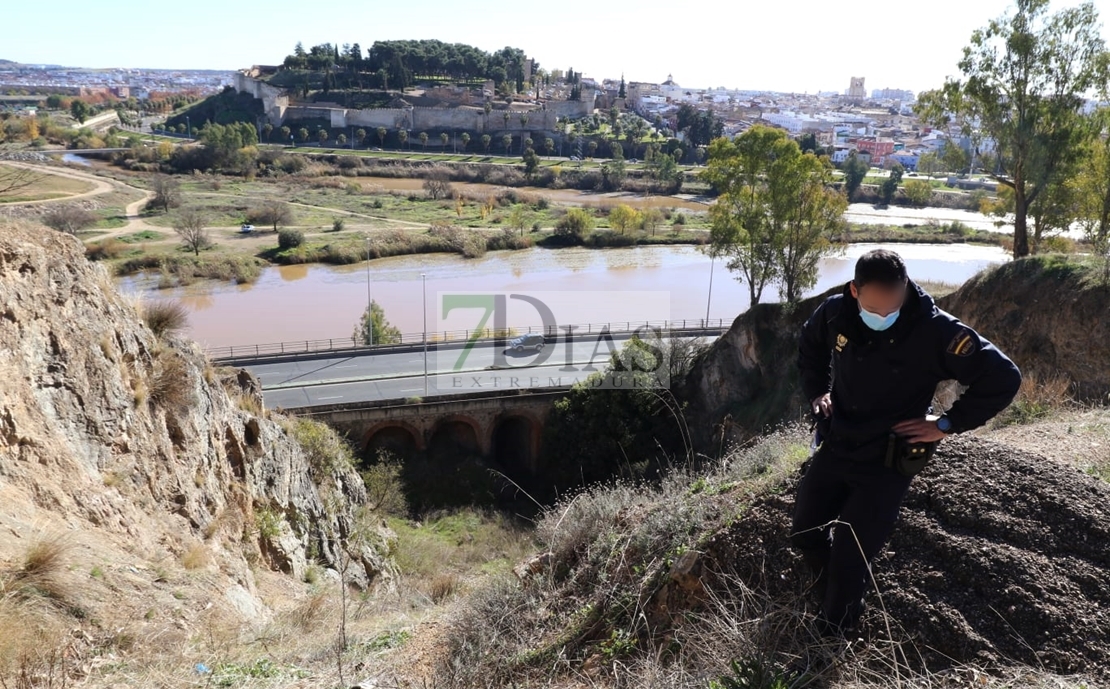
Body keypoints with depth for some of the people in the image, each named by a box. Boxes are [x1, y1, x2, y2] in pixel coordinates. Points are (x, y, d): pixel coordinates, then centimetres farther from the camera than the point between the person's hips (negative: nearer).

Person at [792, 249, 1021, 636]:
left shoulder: (935, 331, -23)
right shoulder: (835, 313, -10)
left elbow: (1003, 378, -15)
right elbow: (810, 345, 15)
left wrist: (946, 425, -14)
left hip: (888, 464, -5)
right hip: (833, 448, 5)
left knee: (849, 557, -4)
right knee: (805, 534, 15)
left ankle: (833, 637, 22)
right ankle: (840, 603, 43)